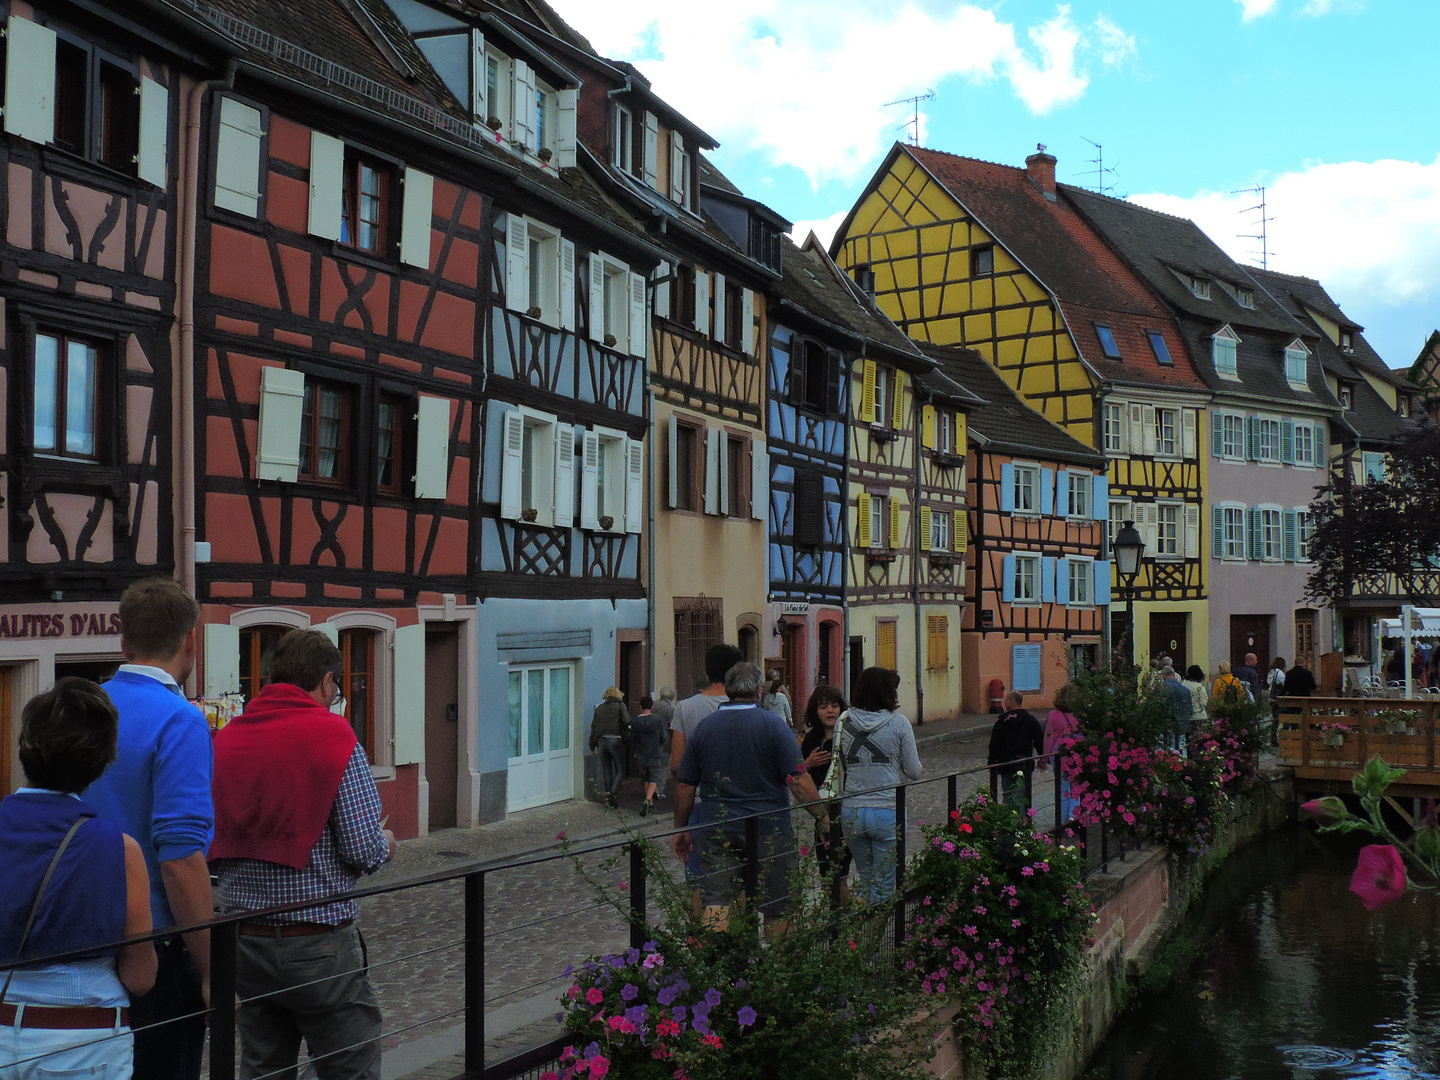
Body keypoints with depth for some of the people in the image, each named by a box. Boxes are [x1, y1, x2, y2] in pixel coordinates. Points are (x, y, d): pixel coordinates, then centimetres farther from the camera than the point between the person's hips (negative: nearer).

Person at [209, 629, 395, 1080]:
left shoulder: (225, 739, 5)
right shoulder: (333, 736, -11)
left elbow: (210, 844, 9)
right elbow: (364, 851, -15)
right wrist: (386, 844, 6)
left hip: (244, 941, 6)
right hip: (318, 944, -6)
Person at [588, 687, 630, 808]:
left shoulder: (599, 708, 13)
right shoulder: (620, 706, 0)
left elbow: (593, 726, 13)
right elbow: (626, 721, -13)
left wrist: (592, 745, 19)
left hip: (602, 741, 4)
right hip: (616, 740, -4)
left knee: (606, 771, 12)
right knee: (620, 770, 3)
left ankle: (608, 797, 10)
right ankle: (612, 792, -17)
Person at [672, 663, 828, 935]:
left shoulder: (703, 727, 5)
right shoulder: (774, 725, -6)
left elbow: (684, 785, 8)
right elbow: (799, 780, -11)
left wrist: (681, 829, 17)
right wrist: (823, 816, -1)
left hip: (715, 830, 3)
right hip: (768, 831, -2)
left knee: (715, 904, -2)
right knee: (777, 910, 12)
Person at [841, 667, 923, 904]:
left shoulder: (845, 721, 3)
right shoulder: (899, 723, -5)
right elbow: (914, 772, -1)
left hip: (851, 812, 3)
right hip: (887, 813, -3)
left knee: (864, 879, 21)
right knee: (883, 888, 6)